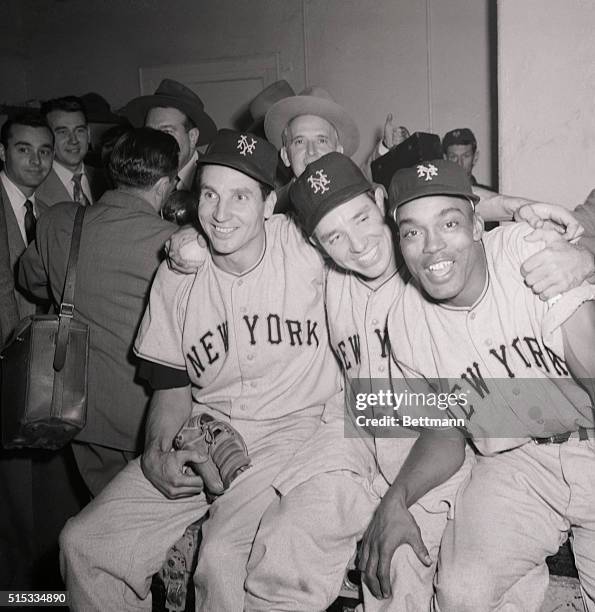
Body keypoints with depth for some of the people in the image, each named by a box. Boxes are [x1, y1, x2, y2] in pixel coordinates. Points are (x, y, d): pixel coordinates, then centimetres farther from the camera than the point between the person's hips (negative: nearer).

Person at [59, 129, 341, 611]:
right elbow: (172, 387, 9)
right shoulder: (176, 276, 4)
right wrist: (157, 453, -8)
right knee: (84, 543, -1)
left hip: (292, 430, -4)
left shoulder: (304, 247, -8)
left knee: (224, 561, -28)